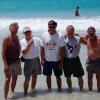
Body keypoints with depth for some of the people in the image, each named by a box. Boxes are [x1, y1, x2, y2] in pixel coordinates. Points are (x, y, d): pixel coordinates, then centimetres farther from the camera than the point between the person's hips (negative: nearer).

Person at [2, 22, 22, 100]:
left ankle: (12, 92, 38)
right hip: (9, 62, -6)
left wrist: (19, 58, 13)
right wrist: (5, 64, -21)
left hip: (17, 61, 7)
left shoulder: (17, 37, 4)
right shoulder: (7, 39, -15)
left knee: (15, 78, 18)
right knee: (8, 80, -6)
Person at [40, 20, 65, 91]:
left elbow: (62, 49, -7)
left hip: (57, 60, -2)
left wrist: (62, 61, -9)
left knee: (58, 76, 10)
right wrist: (42, 59, -2)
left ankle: (59, 89, 27)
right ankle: (49, 89, 30)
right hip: (47, 60, 2)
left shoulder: (59, 36, -10)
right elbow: (42, 48, 2)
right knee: (48, 76, 14)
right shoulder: (44, 35, -3)